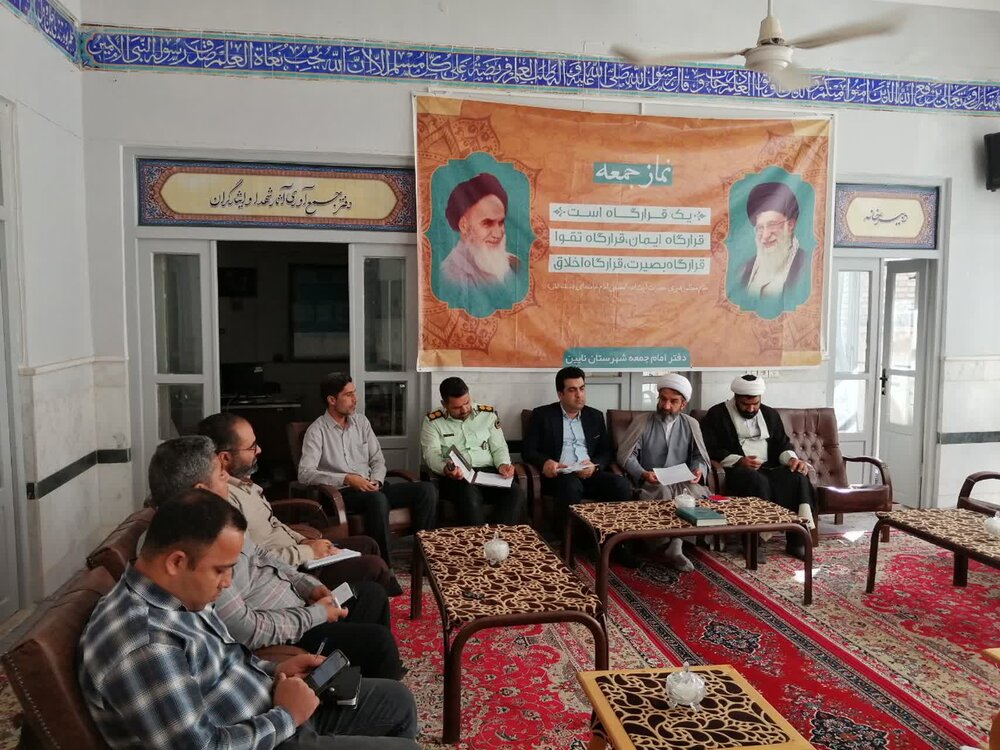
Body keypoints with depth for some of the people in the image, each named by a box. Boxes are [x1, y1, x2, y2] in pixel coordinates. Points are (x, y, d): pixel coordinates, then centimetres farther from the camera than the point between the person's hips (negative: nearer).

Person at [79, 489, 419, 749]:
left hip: (275, 711, 9)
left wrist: (273, 671, 0)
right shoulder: (143, 645, -32)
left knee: (396, 699, 16)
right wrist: (286, 717, -20)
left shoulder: (178, 592, -1)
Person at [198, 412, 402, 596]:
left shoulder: (242, 480, 4)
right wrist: (307, 551, -20)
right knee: (374, 566, -10)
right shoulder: (223, 498, -28)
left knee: (368, 544, 14)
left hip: (295, 549, 10)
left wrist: (304, 541, 2)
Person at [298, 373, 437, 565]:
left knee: (426, 489, -14)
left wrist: (376, 481, -9)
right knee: (377, 499, -40)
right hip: (342, 493, -6)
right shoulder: (317, 430, -6)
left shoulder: (361, 421, 13)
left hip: (371, 489, 6)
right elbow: (305, 473, -17)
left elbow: (378, 460, 13)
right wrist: (346, 479, -25)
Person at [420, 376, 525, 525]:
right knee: (469, 496, -38)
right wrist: (445, 468, -26)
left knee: (516, 492, -28)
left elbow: (499, 447, 14)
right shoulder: (432, 421, 6)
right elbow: (431, 454, -4)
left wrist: (503, 464, -9)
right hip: (455, 476, -3)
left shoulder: (488, 414, 13)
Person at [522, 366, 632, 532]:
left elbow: (606, 452, 16)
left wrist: (595, 465, -8)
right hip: (559, 475, -3)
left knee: (621, 484, -26)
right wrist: (545, 462, -21)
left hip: (590, 475, 4)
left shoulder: (595, 416, 18)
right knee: (571, 484, -38)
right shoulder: (542, 415, 7)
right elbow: (528, 450, 2)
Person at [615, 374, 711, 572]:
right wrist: (643, 474, -20)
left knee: (698, 493, -31)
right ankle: (677, 544, -19)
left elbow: (700, 457, 12)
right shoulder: (641, 422, 3)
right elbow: (626, 455, -3)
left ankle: (675, 545, -23)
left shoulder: (691, 424, 12)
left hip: (682, 482, 2)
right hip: (651, 483, -2)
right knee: (664, 492, -35)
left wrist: (699, 470, -12)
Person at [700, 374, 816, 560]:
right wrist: (738, 461, -20)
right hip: (737, 470, -5)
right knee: (757, 481, -37)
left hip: (768, 469, 5)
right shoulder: (717, 414, 2)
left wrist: (792, 459, -7)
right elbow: (709, 449, -7)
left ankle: (797, 540, -23)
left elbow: (783, 444, 17)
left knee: (798, 477, -24)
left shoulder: (770, 415, 19)